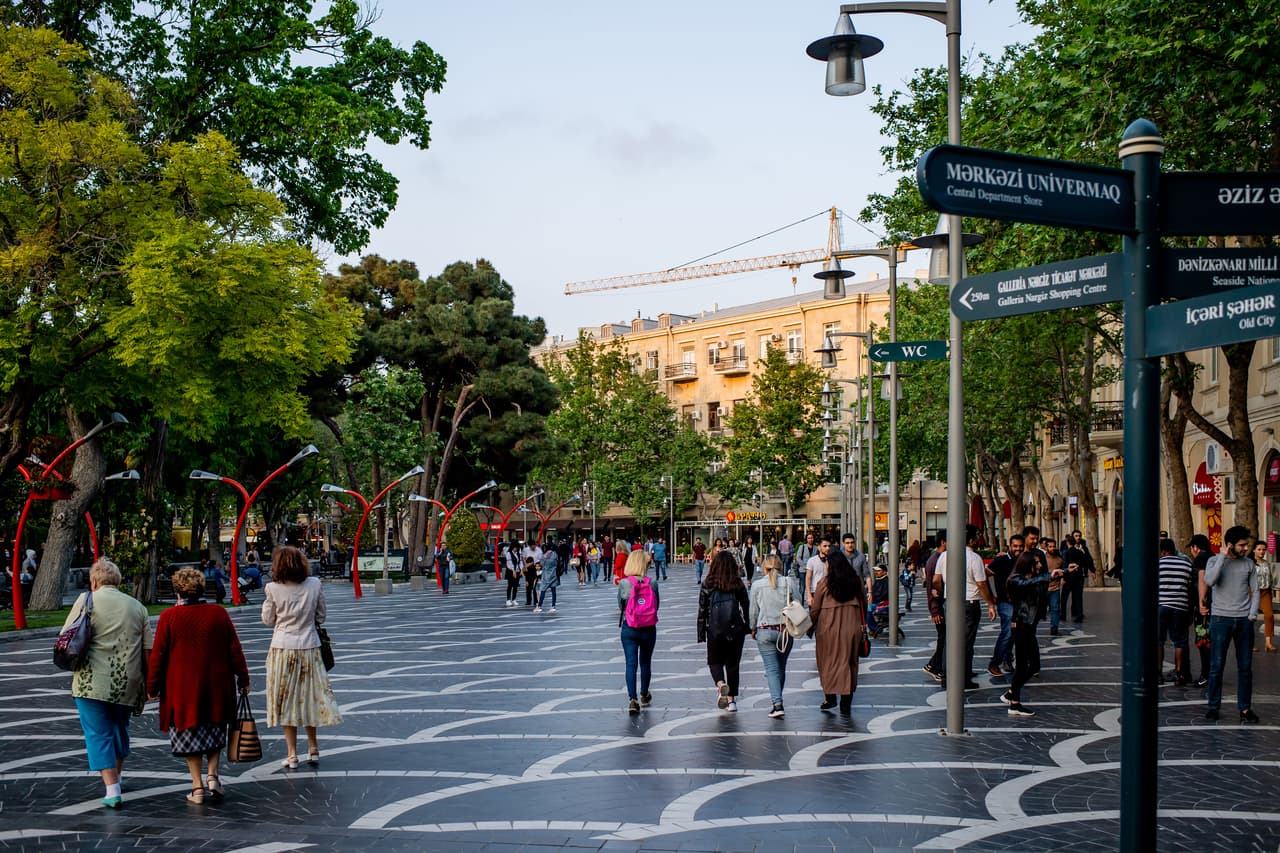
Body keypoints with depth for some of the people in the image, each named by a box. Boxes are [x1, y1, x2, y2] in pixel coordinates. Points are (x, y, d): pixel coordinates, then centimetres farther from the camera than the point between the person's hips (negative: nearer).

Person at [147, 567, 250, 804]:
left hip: (182, 688, -2)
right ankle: (212, 775, 6)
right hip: (217, 686, 2)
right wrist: (243, 679, 11)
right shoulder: (219, 613, -1)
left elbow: (158, 655, -5)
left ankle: (197, 787, 7)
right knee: (214, 731, 19)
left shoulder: (169, 617, -7)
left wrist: (152, 686, 4)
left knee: (189, 736, 8)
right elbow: (235, 649, 2)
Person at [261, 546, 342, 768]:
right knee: (310, 697, 16)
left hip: (283, 648, -2)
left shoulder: (273, 588, -11)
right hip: (309, 647, 2)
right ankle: (313, 749, 20)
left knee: (286, 700, 6)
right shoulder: (315, 585, -4)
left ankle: (292, 754, 8)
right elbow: (321, 617, 5)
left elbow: (268, 620, 1)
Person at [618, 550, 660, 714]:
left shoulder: (623, 583, -10)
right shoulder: (652, 583, -7)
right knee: (646, 662, 18)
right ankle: (644, 695, 34)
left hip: (629, 628, -1)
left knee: (631, 664, 1)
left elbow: (620, 606, 0)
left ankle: (632, 699, -13)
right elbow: (657, 605, 2)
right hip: (649, 628, 1)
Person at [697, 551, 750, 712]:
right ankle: (731, 699, 13)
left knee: (714, 661, 15)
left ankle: (721, 684, -14)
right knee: (733, 664, 13)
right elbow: (746, 607, 2)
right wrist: (747, 627, 14)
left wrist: (701, 634, 4)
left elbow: (702, 611, -3)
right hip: (736, 630, 1)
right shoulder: (738, 584, -3)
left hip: (715, 631, -1)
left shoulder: (708, 585, -6)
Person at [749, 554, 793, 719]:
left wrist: (753, 629, 18)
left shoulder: (757, 585, -4)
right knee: (781, 668, 16)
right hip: (786, 630, 2)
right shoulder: (788, 583, -3)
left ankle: (778, 704, -15)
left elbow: (753, 611, 2)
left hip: (765, 631, -1)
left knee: (772, 668, -1)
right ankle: (777, 701, 24)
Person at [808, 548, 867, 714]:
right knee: (849, 662, 9)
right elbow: (864, 603, 12)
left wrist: (810, 628, 9)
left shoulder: (825, 582, -5)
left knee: (829, 662, 9)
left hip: (829, 627, -3)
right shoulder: (856, 580, 6)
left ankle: (830, 697, 6)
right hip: (852, 627, 3)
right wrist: (862, 624, 23)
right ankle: (846, 703, 9)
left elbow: (815, 608, -2)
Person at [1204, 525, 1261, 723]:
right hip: (1220, 619, -2)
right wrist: (1223, 556, -15)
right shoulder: (1215, 561, 0)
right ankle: (1213, 706, 9)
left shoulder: (1248, 564, 8)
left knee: (1245, 667, 4)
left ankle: (1245, 708, 11)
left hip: (1244, 620, 2)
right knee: (1216, 666, 0)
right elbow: (1209, 581, -19)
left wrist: (1252, 616, -2)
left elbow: (1255, 591, 11)